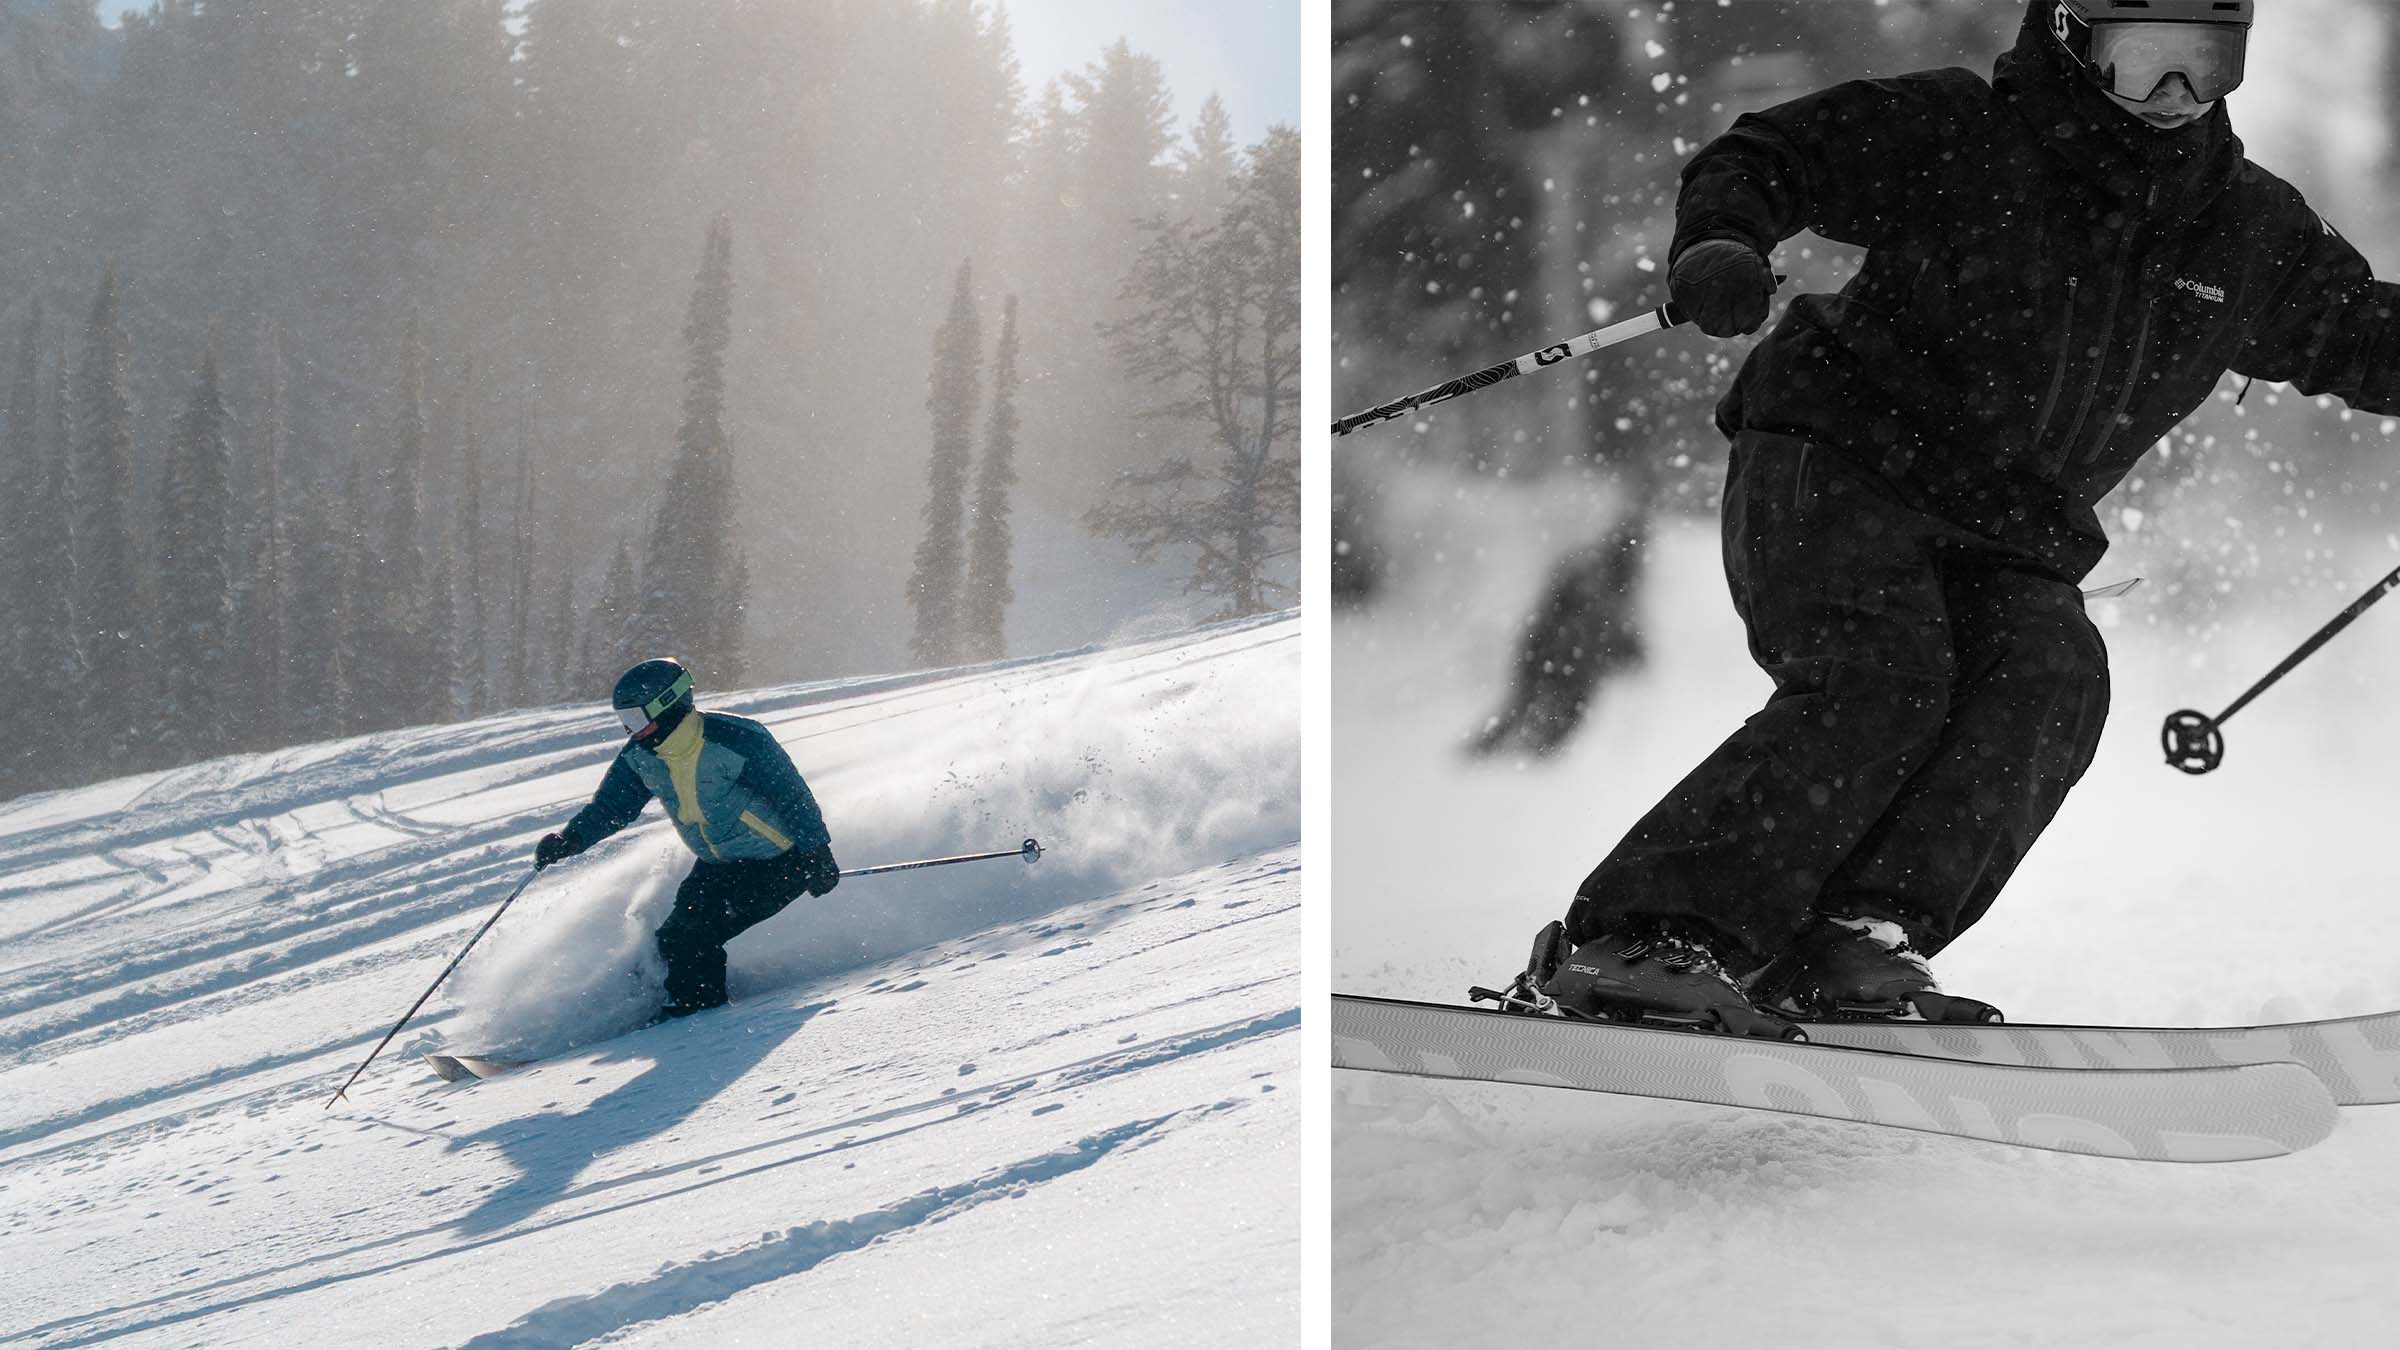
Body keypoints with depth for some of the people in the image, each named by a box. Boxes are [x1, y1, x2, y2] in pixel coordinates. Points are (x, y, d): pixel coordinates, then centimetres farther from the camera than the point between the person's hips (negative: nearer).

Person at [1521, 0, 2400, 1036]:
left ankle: (1851, 946, -30)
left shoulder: (2251, 231, 10)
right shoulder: (1957, 135, -6)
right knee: (1881, 680, -28)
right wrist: (1721, 246, -26)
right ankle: (1637, 939, -29)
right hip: (1835, 471, -5)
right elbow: (1764, 158, -5)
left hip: (2007, 541, 5)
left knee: (2053, 677, -24)